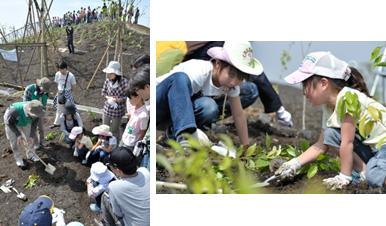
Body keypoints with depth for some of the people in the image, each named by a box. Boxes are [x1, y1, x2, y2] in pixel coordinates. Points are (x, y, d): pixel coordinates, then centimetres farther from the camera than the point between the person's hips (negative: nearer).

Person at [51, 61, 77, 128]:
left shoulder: (71, 76, -15)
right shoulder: (57, 74, -3)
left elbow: (74, 86, -5)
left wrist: (68, 92, 7)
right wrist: (60, 91, 9)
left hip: (67, 94, -4)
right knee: (59, 109, 18)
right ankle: (56, 123, 33)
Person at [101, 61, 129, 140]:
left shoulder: (124, 82, -20)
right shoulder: (108, 81, -7)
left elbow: (126, 97, -15)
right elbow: (103, 92, 6)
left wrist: (115, 100, -23)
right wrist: (108, 97, -13)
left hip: (117, 110, -4)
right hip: (107, 109, 5)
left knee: (114, 130, 9)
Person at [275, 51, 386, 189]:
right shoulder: (328, 108, 3)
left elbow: (347, 143, -22)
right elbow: (321, 145, 6)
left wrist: (344, 176, -16)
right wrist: (295, 163, -4)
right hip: (369, 147, 9)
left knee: (375, 179, -33)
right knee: (330, 134, -5)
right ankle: (362, 171, -6)